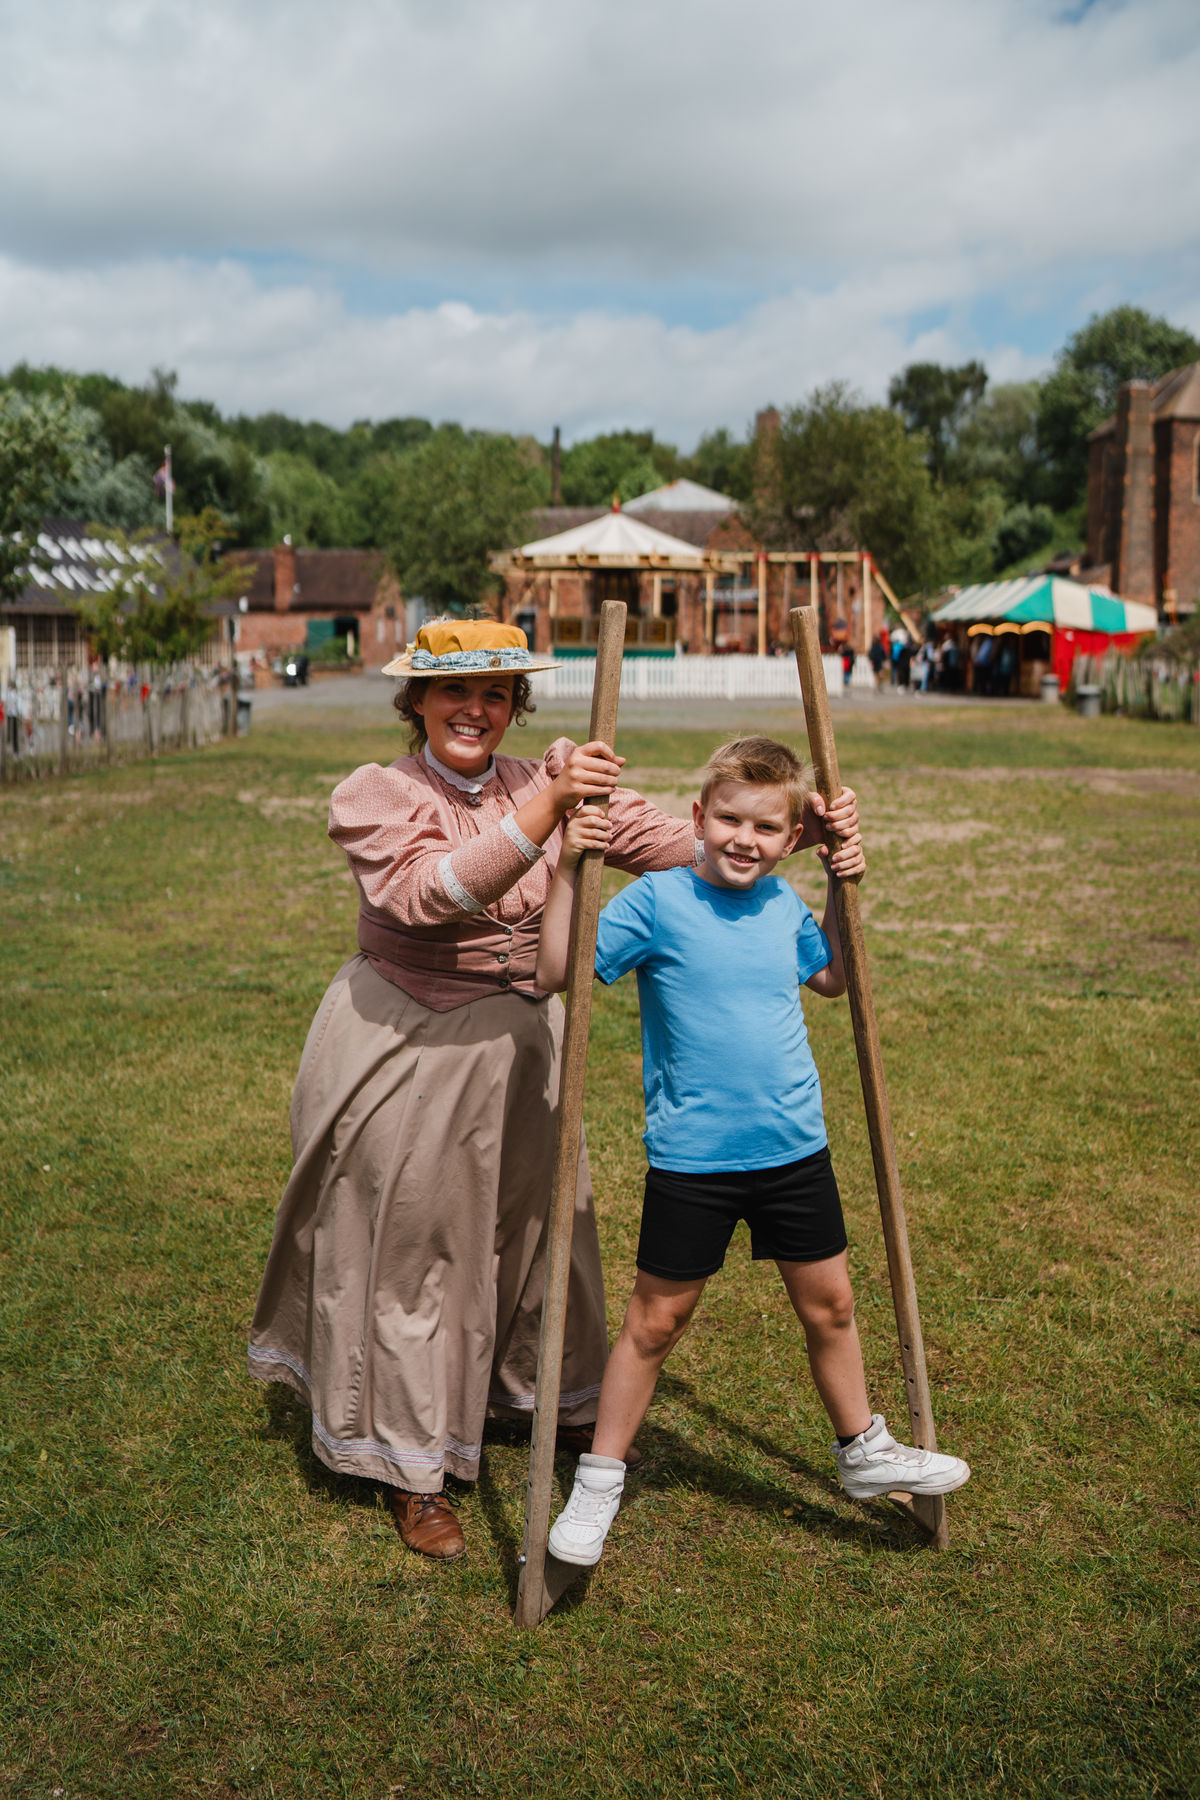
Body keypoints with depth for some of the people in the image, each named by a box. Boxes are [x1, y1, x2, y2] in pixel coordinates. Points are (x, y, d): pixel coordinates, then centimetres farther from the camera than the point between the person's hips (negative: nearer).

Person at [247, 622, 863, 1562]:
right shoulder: (374, 795, -13)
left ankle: (556, 1401, 44)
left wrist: (796, 826, -24)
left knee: (536, 1222, 19)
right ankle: (411, 1467, 23)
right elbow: (429, 895, -33)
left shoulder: (552, 785, -1)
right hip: (403, 1054, -4)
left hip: (518, 1044, 4)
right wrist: (545, 811, -44)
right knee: (405, 1252, 5)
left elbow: (682, 846, -9)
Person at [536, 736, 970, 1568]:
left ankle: (865, 1451, 38)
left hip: (796, 1149, 5)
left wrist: (843, 893, 12)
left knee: (828, 1303, 17)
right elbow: (557, 972, -17)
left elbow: (832, 979, 24)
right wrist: (567, 871, -23)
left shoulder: (785, 905, 5)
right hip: (692, 1158, -4)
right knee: (657, 1317, 5)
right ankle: (600, 1481, 22)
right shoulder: (657, 900, -11)